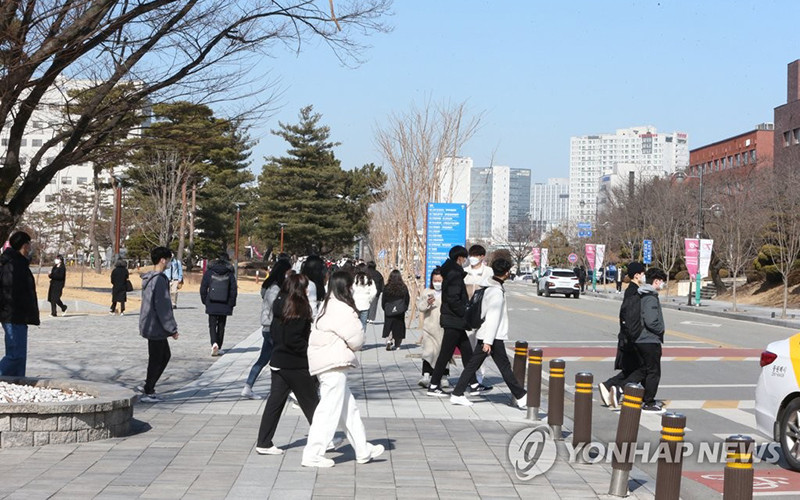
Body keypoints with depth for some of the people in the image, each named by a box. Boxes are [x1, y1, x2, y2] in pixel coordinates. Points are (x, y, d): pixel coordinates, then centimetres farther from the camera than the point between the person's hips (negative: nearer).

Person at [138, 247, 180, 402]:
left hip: (149, 325, 10)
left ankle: (148, 386, 23)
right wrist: (172, 328, -15)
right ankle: (148, 392, 8)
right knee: (156, 359, 0)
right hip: (156, 327, -10)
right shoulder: (160, 280, -19)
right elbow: (163, 306, -21)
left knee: (165, 355, 19)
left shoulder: (148, 278, 12)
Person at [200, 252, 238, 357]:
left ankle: (214, 343, -18)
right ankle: (219, 348, 14)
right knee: (221, 325, 11)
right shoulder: (230, 273, -1)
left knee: (212, 325, 5)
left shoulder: (209, 272, -1)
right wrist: (231, 304, 9)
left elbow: (203, 288, 0)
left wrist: (205, 301, 11)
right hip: (224, 305, 1)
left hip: (212, 305, -1)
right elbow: (233, 290, 0)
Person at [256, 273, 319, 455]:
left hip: (278, 362, 8)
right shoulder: (298, 309, -18)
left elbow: (274, 331, 16)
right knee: (310, 403, 5)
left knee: (275, 402, 8)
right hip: (296, 365, -8)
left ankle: (264, 443, 8)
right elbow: (293, 340, -22)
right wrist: (310, 351, -13)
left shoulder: (280, 305, 9)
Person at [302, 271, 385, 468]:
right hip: (334, 365, -10)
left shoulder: (328, 306, 14)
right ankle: (313, 454, -3)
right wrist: (354, 346, 7)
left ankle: (363, 450, 26)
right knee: (329, 410, -6)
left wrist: (348, 347, 3)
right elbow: (356, 338, -14)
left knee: (349, 408, 16)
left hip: (327, 363, 10)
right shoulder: (341, 309, -17)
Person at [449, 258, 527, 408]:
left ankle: (457, 394, 9)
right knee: (505, 367, -1)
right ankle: (520, 397, 7)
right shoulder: (497, 291, -18)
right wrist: (488, 341, -23)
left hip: (483, 334, 9)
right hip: (494, 337, -9)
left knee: (472, 364, 9)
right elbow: (493, 318, -21)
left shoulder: (488, 286, 10)